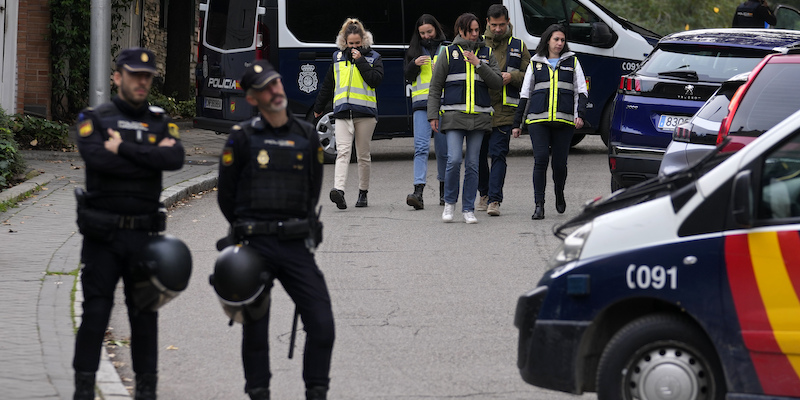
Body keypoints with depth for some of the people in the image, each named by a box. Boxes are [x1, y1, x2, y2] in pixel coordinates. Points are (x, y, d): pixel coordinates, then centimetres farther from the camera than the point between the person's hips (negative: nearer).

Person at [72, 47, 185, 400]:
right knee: (95, 311, -2)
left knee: (144, 313, 6)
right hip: (101, 234, -2)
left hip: (143, 234, 2)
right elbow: (97, 159, -19)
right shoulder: (94, 119, 1)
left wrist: (124, 149, -13)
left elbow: (175, 159, -11)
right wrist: (151, 156, -11)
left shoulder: (161, 122, 9)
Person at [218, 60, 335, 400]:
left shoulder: (307, 136, 9)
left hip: (296, 246, 2)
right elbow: (226, 195, 7)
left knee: (322, 324, -7)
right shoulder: (243, 138, -1)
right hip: (255, 245, -2)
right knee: (255, 328, 3)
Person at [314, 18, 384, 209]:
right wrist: (319, 107, 28)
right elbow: (327, 85, 21)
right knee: (342, 152, -14)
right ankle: (339, 190, -29)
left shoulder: (373, 58, 5)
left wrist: (360, 61, -11)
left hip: (365, 112, -1)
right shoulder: (338, 57, 13)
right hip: (342, 113, 1)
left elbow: (376, 80, -11)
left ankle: (363, 192, 19)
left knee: (363, 155, 6)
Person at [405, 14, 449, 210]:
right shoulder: (415, 50, 13)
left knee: (443, 149, 6)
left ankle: (444, 191, 22)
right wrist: (414, 64, -9)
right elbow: (408, 77, 10)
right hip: (421, 104, 1)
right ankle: (418, 192, -22)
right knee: (421, 146, -13)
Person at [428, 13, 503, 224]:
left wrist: (478, 64, -9)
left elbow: (497, 83, 2)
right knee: (454, 160, -13)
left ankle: (468, 209, 8)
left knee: (472, 164, 2)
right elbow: (435, 87, 6)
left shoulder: (486, 54, 11)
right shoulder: (449, 53, 5)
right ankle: (449, 202, 6)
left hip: (479, 116, 2)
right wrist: (433, 115, -1)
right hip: (454, 115, -2)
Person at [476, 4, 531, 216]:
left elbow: (529, 76, 8)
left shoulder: (518, 46, 8)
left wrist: (512, 77, -10)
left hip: (503, 109, -2)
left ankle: (494, 200, -13)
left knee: (498, 154, -10)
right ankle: (484, 194, 27)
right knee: (479, 154, 8)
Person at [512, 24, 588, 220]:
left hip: (564, 121, 0)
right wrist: (517, 123, 13)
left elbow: (582, 91, 10)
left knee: (560, 162, 0)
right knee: (540, 160, -12)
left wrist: (580, 114, -7)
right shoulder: (535, 63, 14)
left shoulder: (571, 62, 13)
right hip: (538, 119, 0)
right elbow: (525, 94, 17)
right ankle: (539, 205, -10)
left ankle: (559, 195, 30)